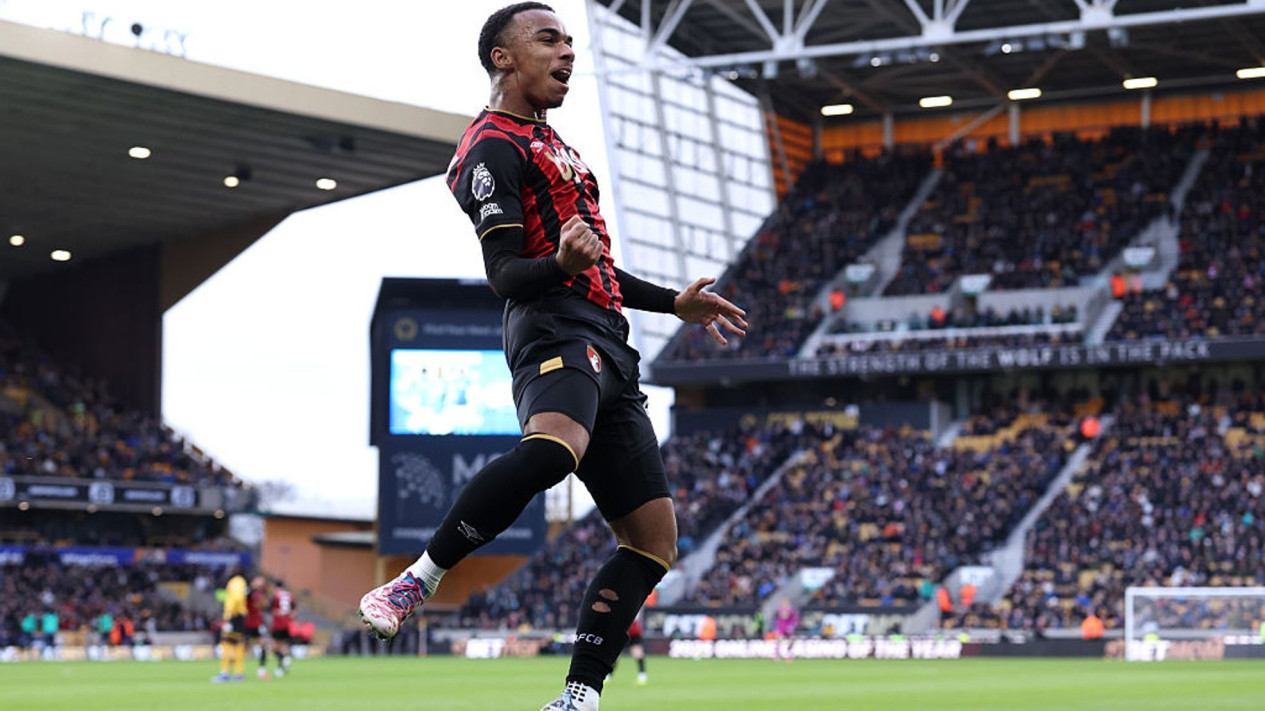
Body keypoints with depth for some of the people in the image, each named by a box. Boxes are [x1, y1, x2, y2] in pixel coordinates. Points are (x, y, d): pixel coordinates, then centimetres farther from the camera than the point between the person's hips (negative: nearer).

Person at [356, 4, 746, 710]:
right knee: (552, 446, -42)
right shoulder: (493, 145, -1)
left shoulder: (554, 146, 30)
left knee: (654, 538, 2)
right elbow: (505, 274, -11)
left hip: (606, 349, 10)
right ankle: (419, 581, -33)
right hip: (554, 334, -10)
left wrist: (676, 302, 37)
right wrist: (562, 262, -30)